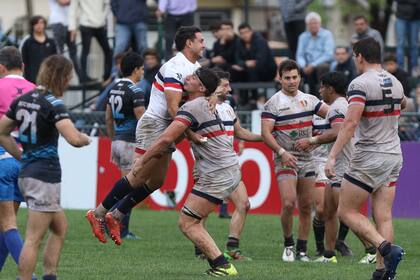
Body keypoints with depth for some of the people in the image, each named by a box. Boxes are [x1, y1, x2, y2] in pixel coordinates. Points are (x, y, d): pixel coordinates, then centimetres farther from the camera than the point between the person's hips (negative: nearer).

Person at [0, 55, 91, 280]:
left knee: (60, 228, 20)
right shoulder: (53, 103, -15)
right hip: (45, 176, -9)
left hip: (27, 172, 9)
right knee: (33, 240, -7)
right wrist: (86, 139, -2)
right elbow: (74, 138, -25)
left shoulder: (23, 99, 8)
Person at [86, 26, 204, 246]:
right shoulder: (175, 68, -19)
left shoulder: (196, 68, 11)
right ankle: (98, 213, -3)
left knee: (156, 181, 7)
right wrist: (190, 134, -28)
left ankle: (116, 216, 16)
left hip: (168, 130, 9)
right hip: (154, 126, -9)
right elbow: (173, 108, -24)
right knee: (139, 176, -12)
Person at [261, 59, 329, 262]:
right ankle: (288, 245, 1)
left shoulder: (309, 100, 9)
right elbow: (265, 133, -13)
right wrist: (282, 152, -26)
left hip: (307, 159, 5)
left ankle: (302, 250, 12)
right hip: (285, 160, -5)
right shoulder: (273, 103, -6)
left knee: (306, 207, 4)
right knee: (288, 203, -18)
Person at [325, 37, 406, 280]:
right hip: (394, 156, 7)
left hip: (369, 159, -7)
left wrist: (332, 157, -25)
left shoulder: (360, 84, -14)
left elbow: (350, 123, -23)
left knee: (346, 211, 1)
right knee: (384, 217, 6)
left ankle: (387, 249, -16)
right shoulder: (395, 82, 8)